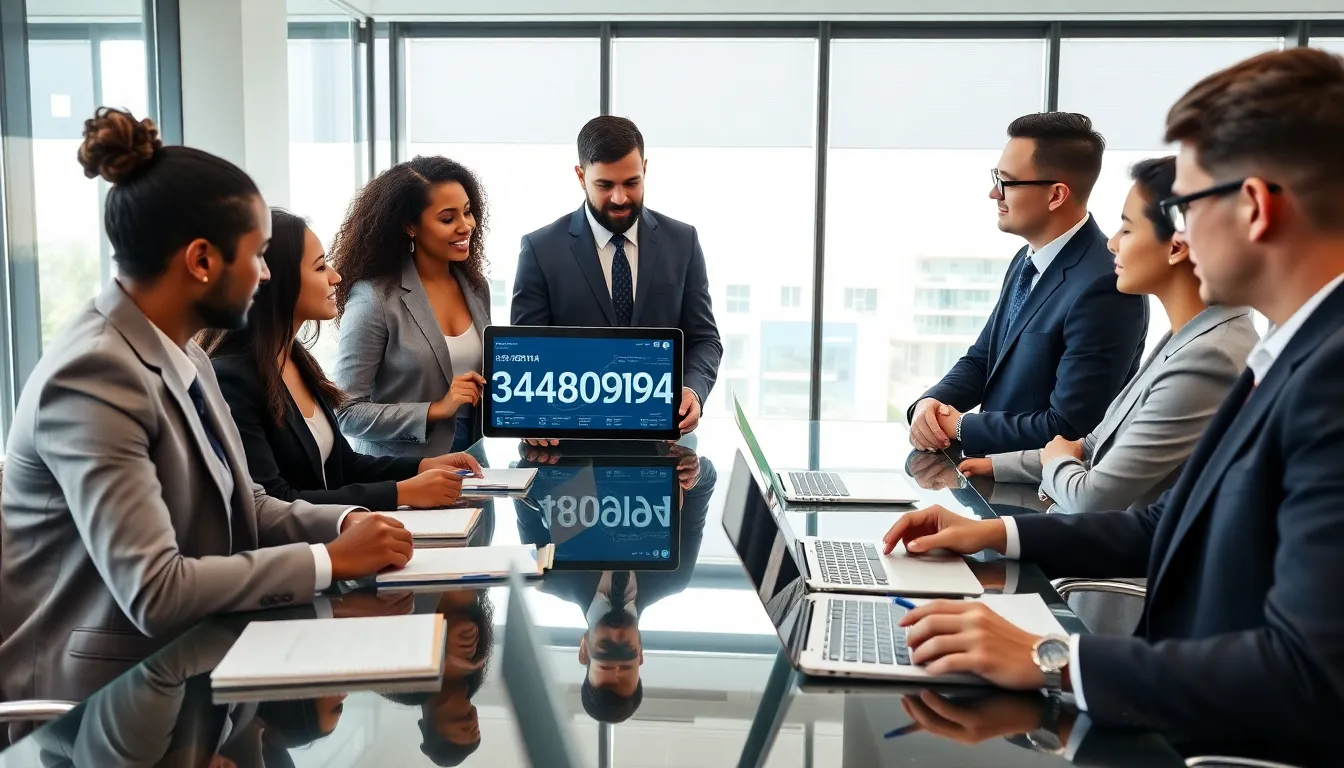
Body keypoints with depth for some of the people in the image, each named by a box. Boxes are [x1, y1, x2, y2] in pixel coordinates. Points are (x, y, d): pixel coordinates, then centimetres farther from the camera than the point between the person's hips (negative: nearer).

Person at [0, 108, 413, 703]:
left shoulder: (185, 359, 6)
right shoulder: (94, 377, -23)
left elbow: (241, 507, 10)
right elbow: (153, 591, -28)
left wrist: (344, 524, -7)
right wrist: (330, 560, -21)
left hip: (178, 656, 8)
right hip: (102, 688, -8)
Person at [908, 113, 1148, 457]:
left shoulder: (1103, 289, -22)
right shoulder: (1027, 260, 6)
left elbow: (1068, 430, -23)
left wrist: (961, 426, -13)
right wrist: (932, 402, -6)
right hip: (994, 467, 7)